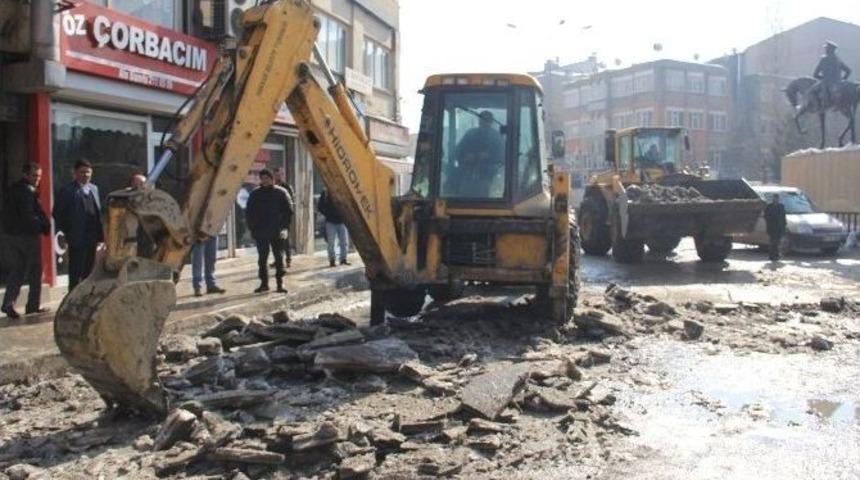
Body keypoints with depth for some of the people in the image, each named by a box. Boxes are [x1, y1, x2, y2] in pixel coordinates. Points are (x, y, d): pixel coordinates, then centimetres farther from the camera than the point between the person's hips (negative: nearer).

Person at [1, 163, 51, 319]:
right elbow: (27, 215, -23)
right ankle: (33, 306, 10)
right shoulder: (28, 191, -15)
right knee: (34, 271, 5)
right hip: (28, 235, -8)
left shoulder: (13, 189, 12)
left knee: (16, 270, 11)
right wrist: (45, 226, -12)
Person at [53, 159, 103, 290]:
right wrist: (66, 231, -7)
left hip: (92, 238, 6)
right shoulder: (67, 190, -6)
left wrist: (100, 234, 7)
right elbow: (57, 214, -5)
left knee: (89, 272, 13)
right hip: (77, 238, -6)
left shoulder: (94, 188, 14)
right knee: (76, 274, -2)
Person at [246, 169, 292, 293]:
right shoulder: (255, 194, 7)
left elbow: (288, 211, 2)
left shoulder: (281, 193, 1)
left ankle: (280, 283, 7)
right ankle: (264, 283, 13)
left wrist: (283, 226, -6)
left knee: (279, 257, 2)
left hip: (276, 232, -2)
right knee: (262, 259, 5)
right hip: (260, 232, 2)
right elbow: (248, 212, 11)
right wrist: (252, 227, 2)